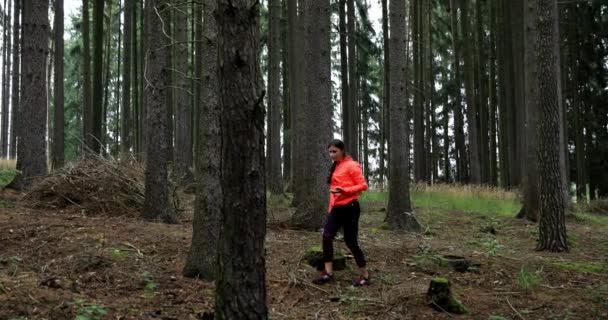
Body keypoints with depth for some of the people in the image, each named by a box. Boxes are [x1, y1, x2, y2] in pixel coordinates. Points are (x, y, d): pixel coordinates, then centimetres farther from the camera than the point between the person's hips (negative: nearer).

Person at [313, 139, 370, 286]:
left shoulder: (351, 165, -9)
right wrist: (331, 207, 17)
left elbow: (363, 185, -13)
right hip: (337, 208, 7)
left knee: (350, 242, -3)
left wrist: (344, 190, -26)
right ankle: (328, 273, -5)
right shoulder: (335, 167, 15)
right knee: (327, 236, -9)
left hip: (349, 207, -7)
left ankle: (365, 275, 12)